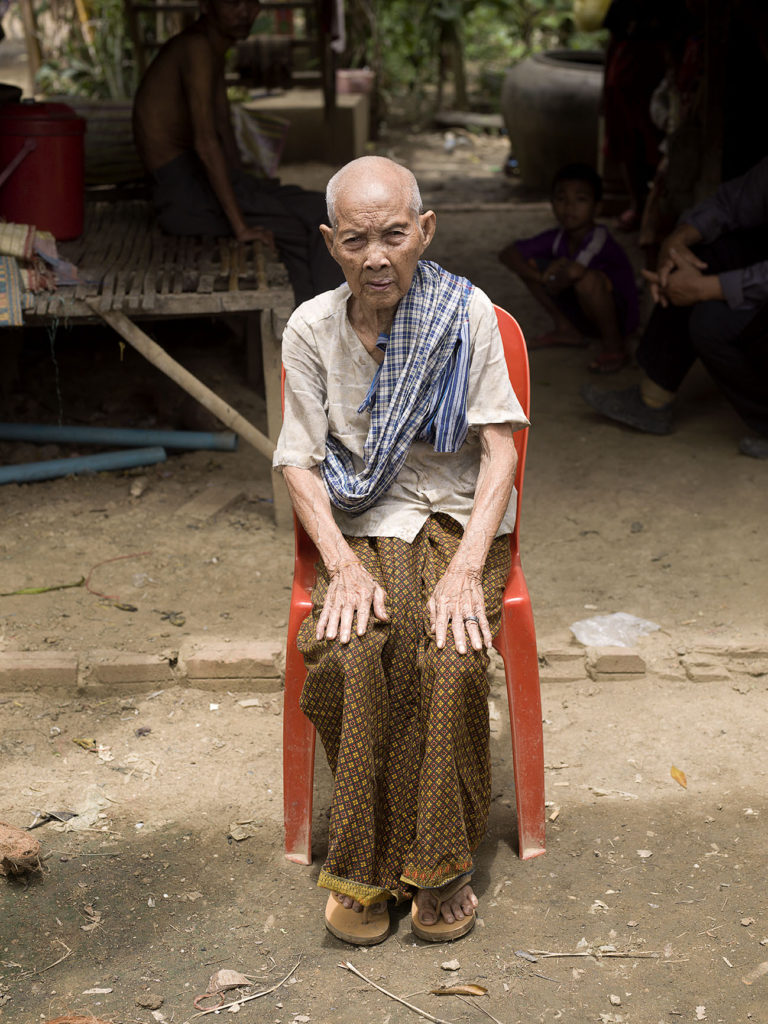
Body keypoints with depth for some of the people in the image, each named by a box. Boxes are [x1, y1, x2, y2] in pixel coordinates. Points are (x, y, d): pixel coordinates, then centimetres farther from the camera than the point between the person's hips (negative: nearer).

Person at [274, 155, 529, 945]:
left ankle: (437, 861, -11)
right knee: (353, 653, -29)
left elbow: (499, 448, -6)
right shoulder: (311, 330, 1)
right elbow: (300, 464, 0)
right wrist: (344, 566, -16)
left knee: (450, 656, -29)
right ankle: (369, 860, -13)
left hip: (461, 519, -1)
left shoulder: (467, 313, -3)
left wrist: (466, 567, -19)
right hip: (360, 526, 1)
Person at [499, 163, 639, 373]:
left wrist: (553, 282, -26)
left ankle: (614, 346, -15)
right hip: (582, 317, 7)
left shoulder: (600, 243, -29)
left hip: (617, 316, -7)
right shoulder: (556, 238, -8)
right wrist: (541, 277, -22)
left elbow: (573, 270, -50)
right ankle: (566, 330, 10)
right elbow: (507, 254, -7)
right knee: (530, 262, -1)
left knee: (587, 278, -39)